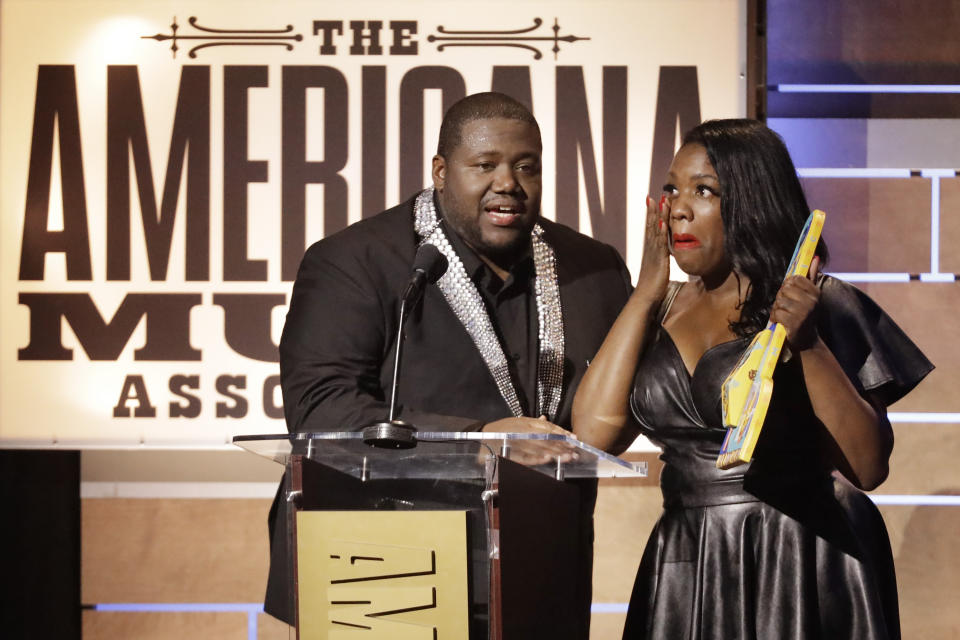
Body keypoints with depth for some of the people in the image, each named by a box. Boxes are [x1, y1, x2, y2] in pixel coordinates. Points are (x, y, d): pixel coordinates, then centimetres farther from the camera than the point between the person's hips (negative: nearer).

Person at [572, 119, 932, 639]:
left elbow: (867, 469, -9)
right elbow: (592, 433, -4)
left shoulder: (824, 306, -3)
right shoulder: (661, 314, 10)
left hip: (801, 572, -4)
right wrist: (647, 291, 2)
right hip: (685, 571, 4)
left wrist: (807, 344, -19)